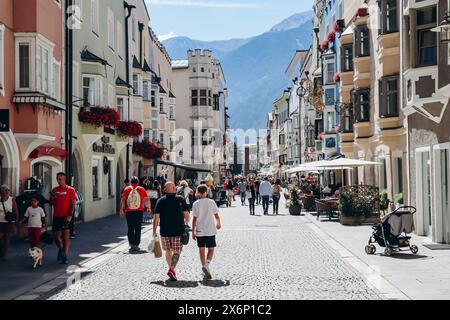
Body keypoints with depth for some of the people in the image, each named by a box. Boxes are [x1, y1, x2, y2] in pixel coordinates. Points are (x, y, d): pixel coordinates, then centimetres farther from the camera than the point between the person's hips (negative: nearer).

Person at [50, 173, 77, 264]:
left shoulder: (70, 190, -2)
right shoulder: (55, 190, 11)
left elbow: (73, 204, -7)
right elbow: (51, 203, 13)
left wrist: (70, 215, -17)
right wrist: (52, 197, -9)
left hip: (66, 217, -5)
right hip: (56, 216, 5)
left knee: (66, 236, -7)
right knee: (56, 236, 10)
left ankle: (64, 257, -3)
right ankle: (61, 249, 38)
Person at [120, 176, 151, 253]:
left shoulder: (127, 189, 2)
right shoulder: (141, 189, 2)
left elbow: (123, 200, -7)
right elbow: (147, 199, 2)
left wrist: (121, 210, -6)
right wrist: (149, 208, 14)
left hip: (129, 212, 1)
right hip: (139, 211, 0)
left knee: (130, 229, 10)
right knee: (138, 229, 7)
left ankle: (131, 244, 2)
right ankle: (136, 245, 4)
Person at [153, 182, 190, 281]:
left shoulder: (161, 201, 2)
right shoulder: (181, 200, -1)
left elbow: (156, 218, -3)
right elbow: (186, 215, -1)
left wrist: (154, 232, 2)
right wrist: (186, 223, 21)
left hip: (164, 231, 2)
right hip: (178, 231, -2)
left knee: (168, 251, 18)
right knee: (176, 252, 1)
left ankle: (171, 269, 25)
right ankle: (172, 269, -17)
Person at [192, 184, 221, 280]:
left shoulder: (196, 204, -3)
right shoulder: (211, 202, -4)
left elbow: (194, 219, -3)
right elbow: (216, 216, 2)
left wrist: (193, 232, 3)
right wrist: (218, 223, 22)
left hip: (200, 231, 1)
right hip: (210, 230, 0)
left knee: (202, 250, 10)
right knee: (211, 249, 7)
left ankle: (204, 265, 12)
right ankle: (207, 264, -15)